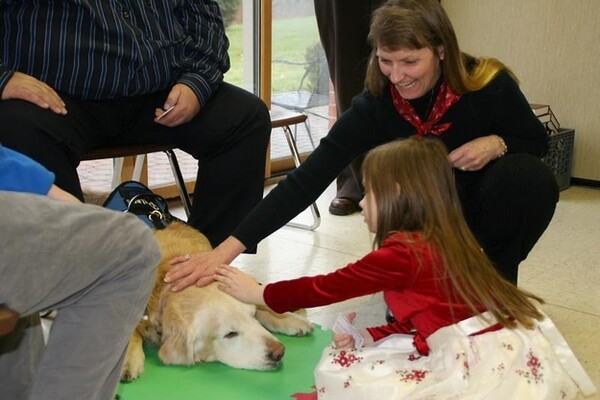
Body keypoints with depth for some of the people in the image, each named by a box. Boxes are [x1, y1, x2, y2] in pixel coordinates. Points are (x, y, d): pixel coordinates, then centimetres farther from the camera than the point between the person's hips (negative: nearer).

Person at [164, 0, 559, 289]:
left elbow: (538, 142, -4)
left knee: (530, 177, -28)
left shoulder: (489, 84, -24)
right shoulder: (374, 107, -24)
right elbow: (307, 180, -32)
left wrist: (496, 143, -29)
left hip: (488, 212, 1)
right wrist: (227, 248, -41)